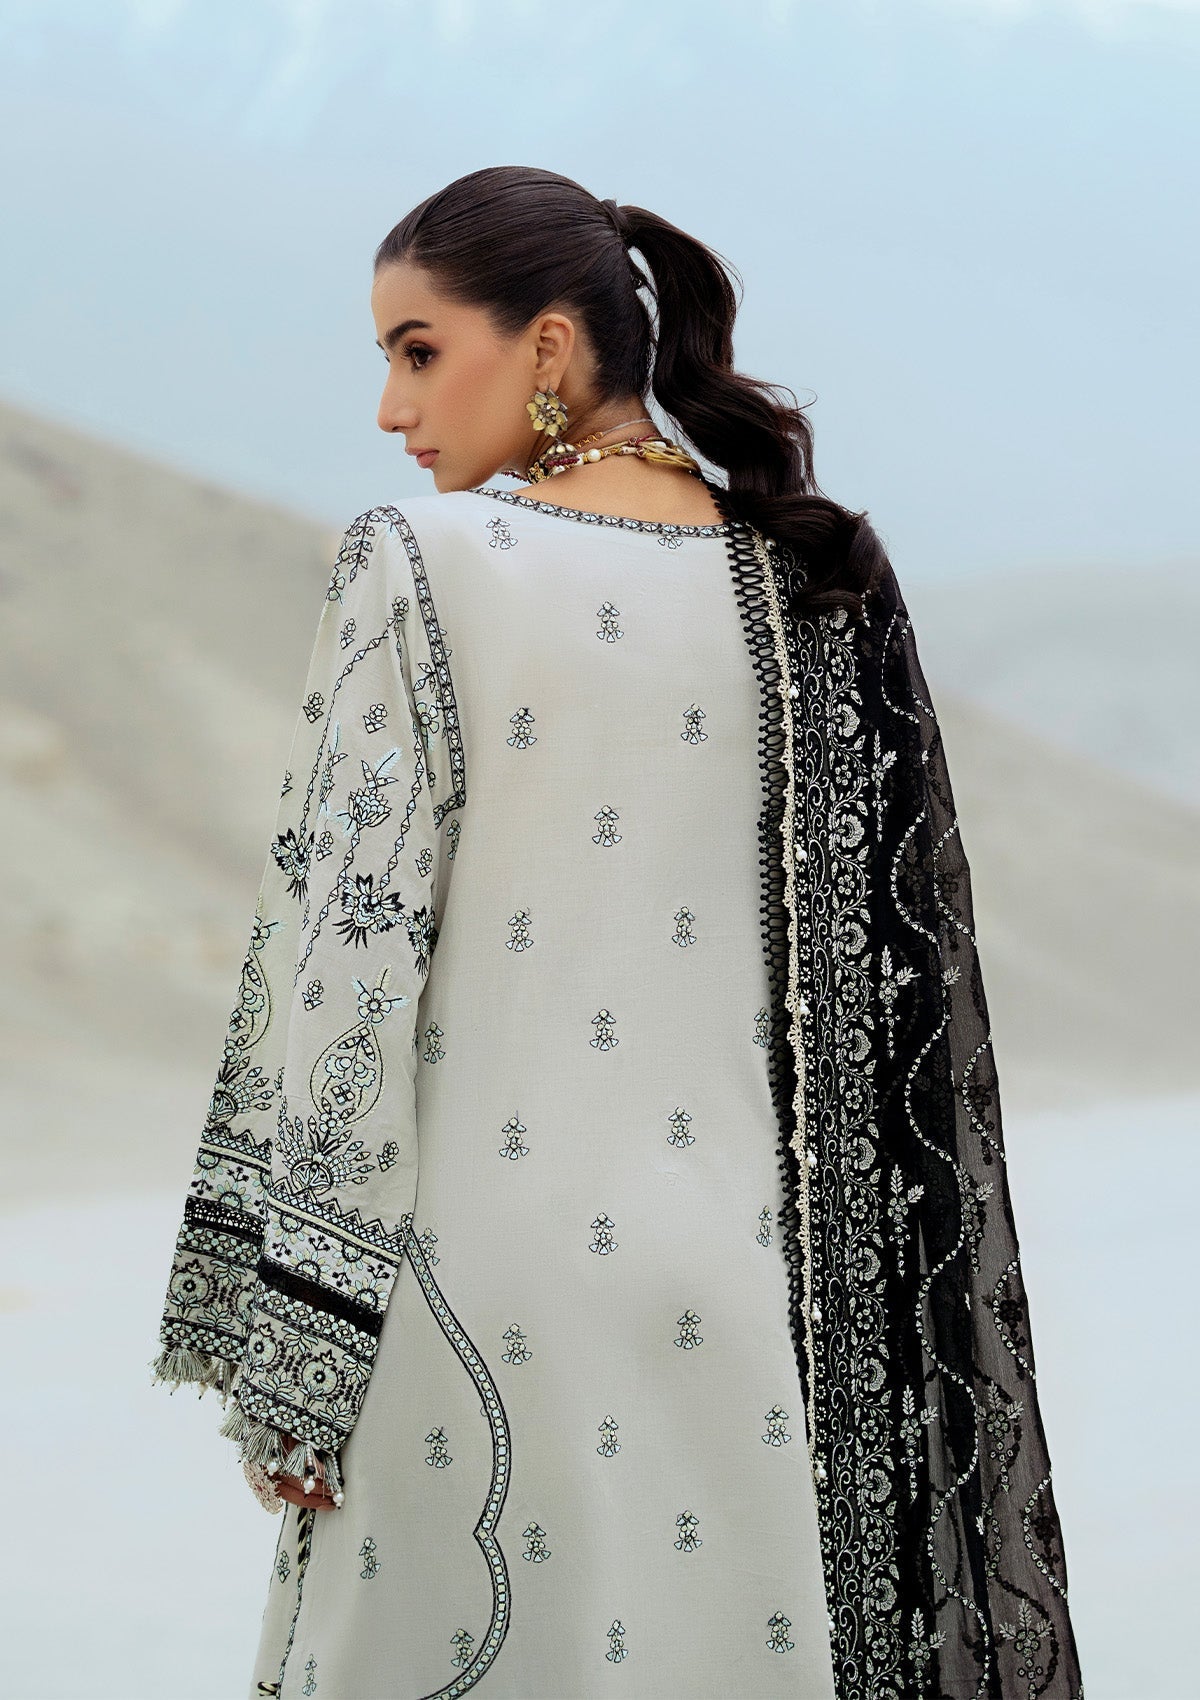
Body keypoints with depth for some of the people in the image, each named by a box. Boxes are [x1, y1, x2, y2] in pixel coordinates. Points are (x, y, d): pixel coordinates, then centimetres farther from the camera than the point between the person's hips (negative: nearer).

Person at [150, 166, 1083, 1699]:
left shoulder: (421, 568, -7)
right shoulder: (823, 579, 7)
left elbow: (348, 942, -11)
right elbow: (904, 967, 9)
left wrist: (280, 1350, -7)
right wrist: (868, 1311, 16)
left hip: (496, 1281, -4)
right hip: (750, 1283, 5)